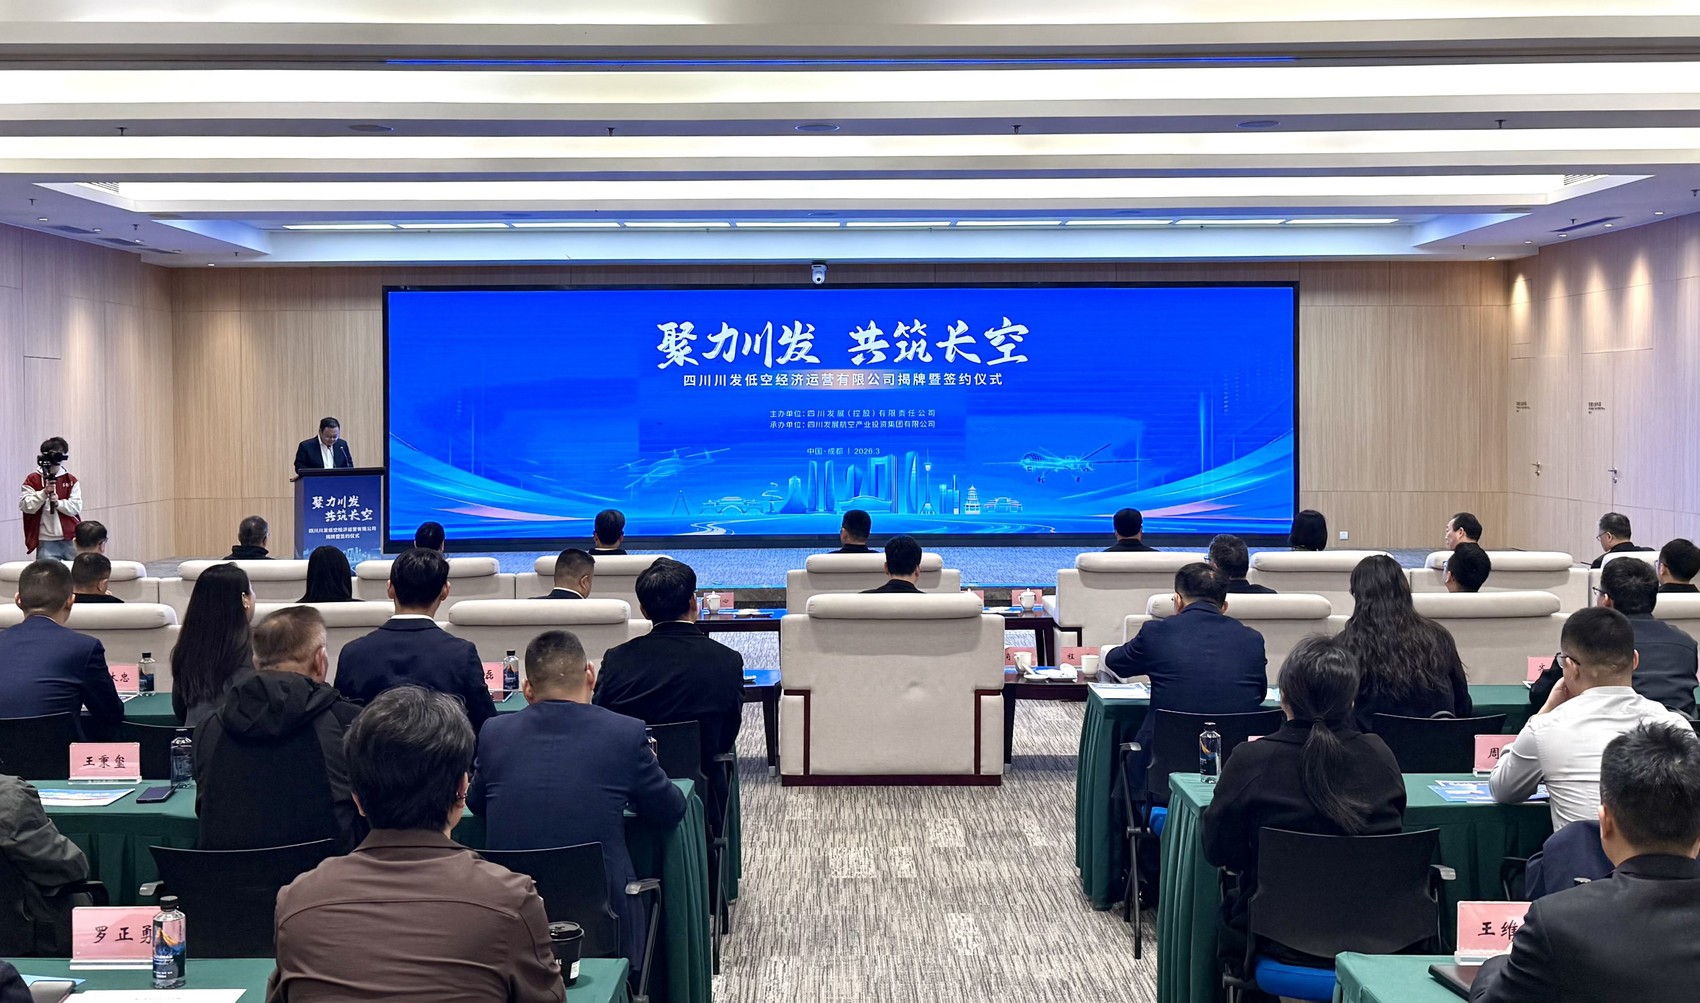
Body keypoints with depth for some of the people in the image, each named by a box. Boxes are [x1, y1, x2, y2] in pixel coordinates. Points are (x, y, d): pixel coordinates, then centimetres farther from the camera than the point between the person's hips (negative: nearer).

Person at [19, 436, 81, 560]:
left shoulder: (71, 481, 9)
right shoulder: (32, 480, 3)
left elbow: (76, 507, -1)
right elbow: (26, 506, -6)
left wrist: (57, 502, -16)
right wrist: (44, 493, -18)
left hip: (70, 540, 2)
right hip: (46, 542, -2)